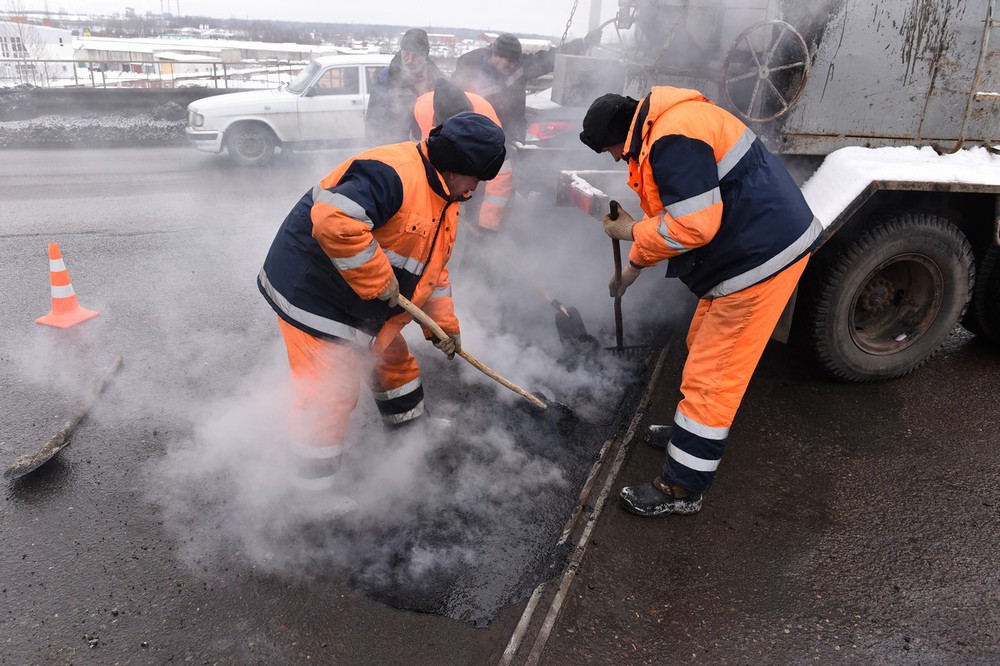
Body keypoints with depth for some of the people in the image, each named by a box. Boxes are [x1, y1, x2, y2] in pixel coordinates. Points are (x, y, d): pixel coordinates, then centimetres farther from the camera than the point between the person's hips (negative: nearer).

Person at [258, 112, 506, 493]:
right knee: (331, 393, -5)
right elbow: (335, 222, -40)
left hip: (365, 304, 10)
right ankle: (313, 486, 14)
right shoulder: (393, 172, -26)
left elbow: (433, 266, 19)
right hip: (313, 292, -10)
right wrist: (379, 282, -29)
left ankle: (411, 429, 48)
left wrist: (443, 324, 17)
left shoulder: (444, 200, 10)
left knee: (395, 358, 22)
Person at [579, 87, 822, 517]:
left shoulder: (672, 139, -21)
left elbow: (694, 226, -26)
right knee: (703, 346, 23)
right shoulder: (660, 132, 15)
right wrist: (634, 264, 29)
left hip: (763, 255, -11)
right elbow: (669, 213, 26)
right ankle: (694, 430, 43)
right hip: (750, 247, 11)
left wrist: (632, 232, -10)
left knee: (709, 373, -5)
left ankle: (681, 489, 7)